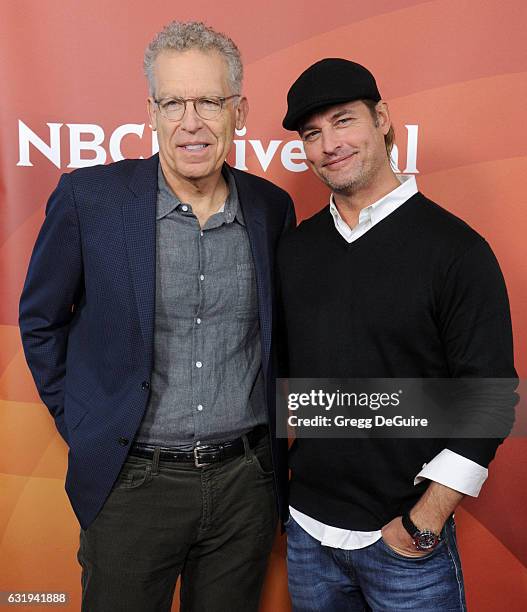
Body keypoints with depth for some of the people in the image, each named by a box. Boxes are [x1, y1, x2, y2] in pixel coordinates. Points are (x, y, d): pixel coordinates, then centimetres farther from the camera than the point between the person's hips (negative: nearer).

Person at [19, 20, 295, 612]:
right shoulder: (88, 196, -10)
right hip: (132, 483, -2)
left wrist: (275, 442, 9)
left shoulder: (273, 207, -1)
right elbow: (41, 320, 1)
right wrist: (81, 427, 0)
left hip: (247, 480, 3)